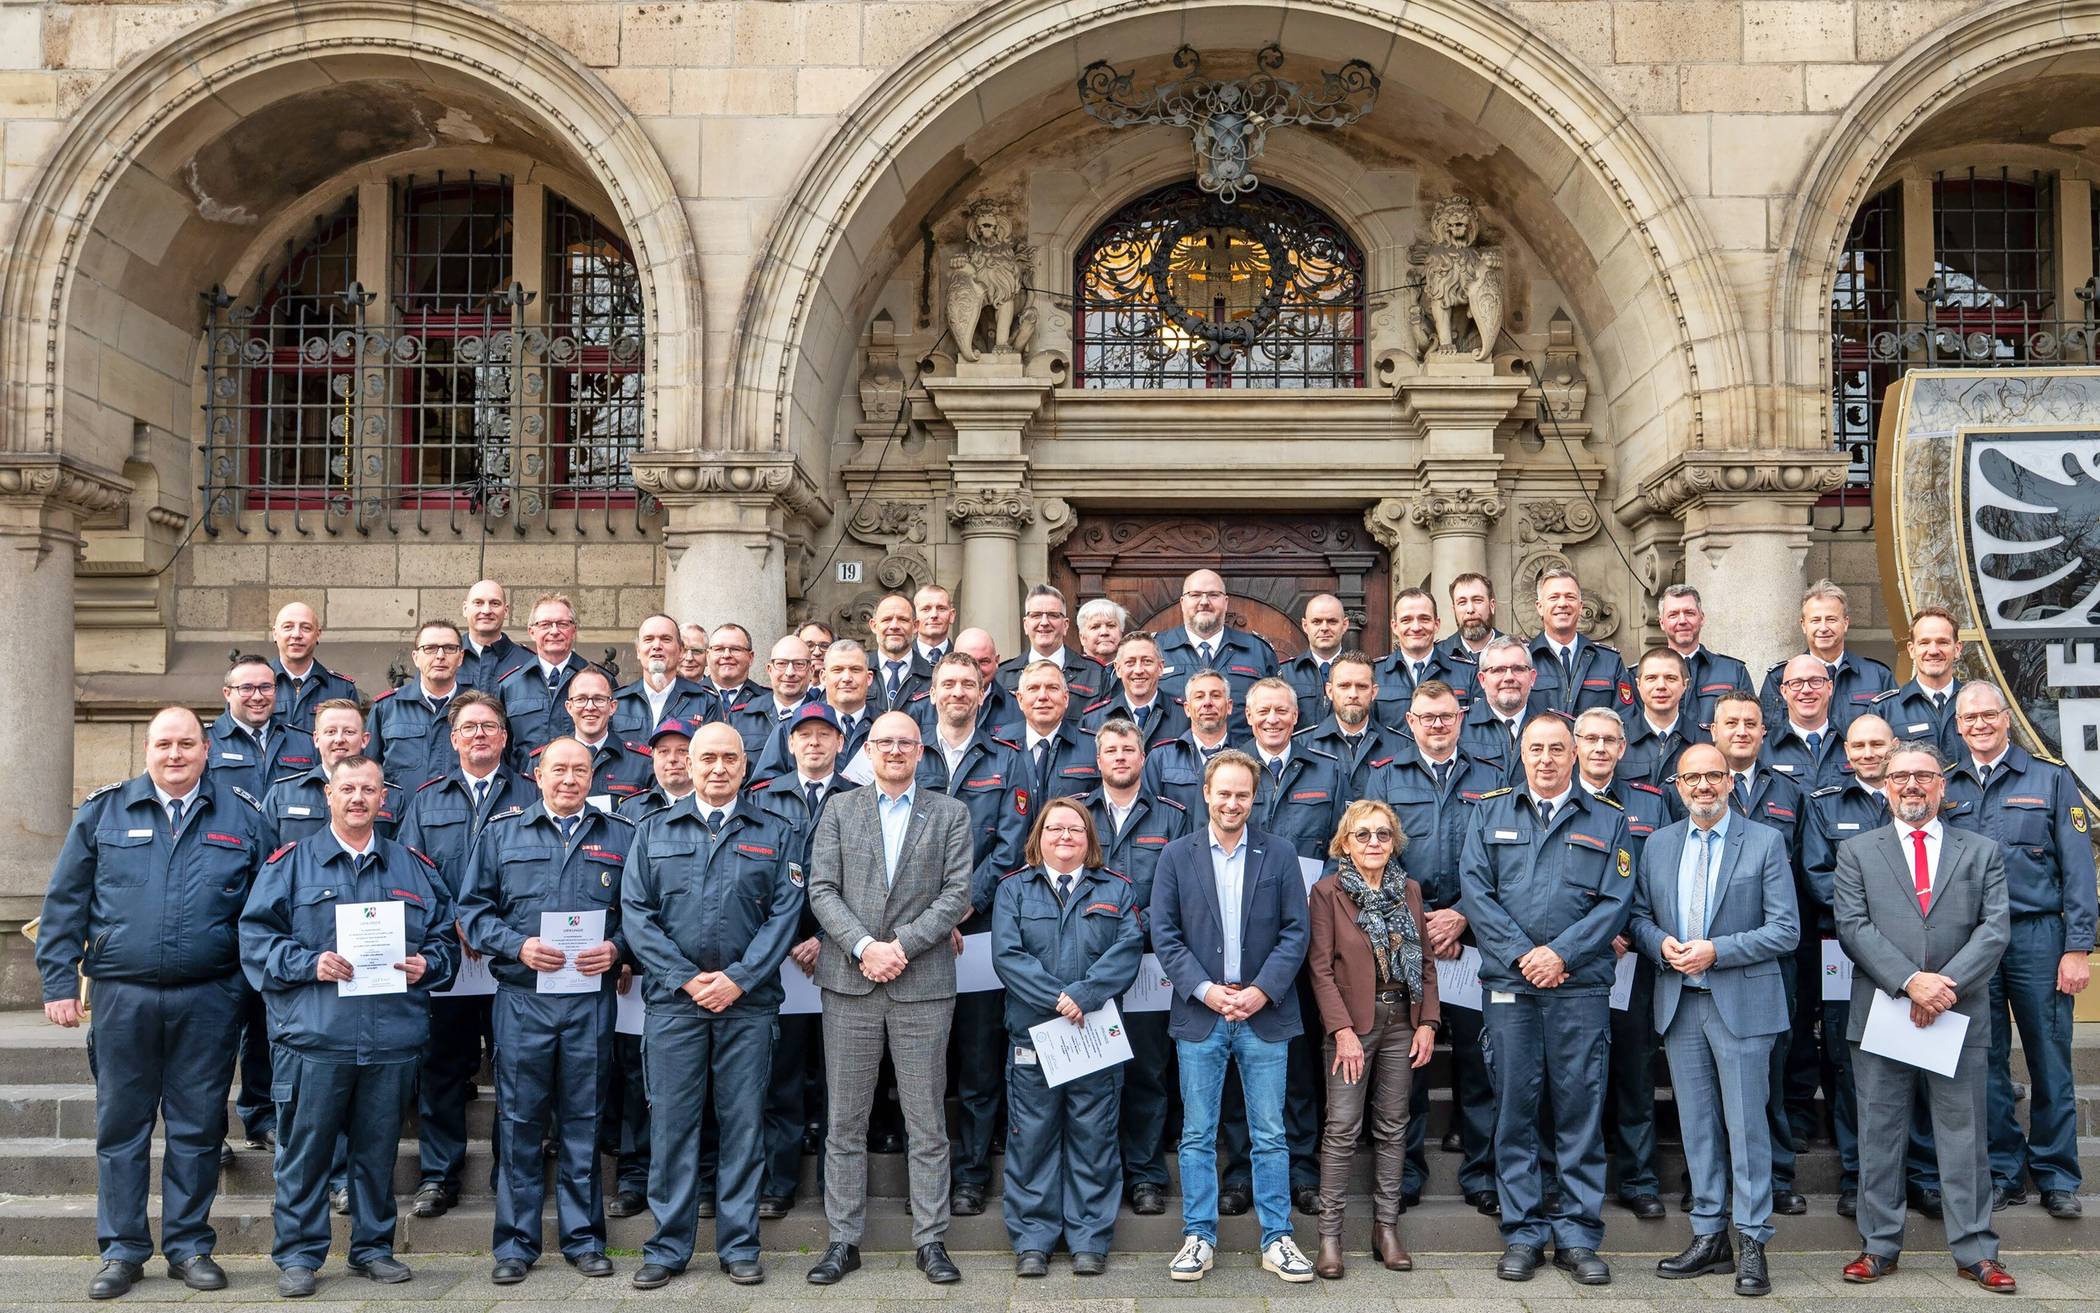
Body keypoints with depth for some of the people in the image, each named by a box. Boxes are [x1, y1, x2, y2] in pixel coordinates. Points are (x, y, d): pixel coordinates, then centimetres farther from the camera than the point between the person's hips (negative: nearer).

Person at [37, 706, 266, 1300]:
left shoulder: (243, 816, 5)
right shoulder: (104, 811, 6)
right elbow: (64, 901, 7)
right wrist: (59, 983, 1)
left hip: (209, 999, 0)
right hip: (122, 995, 1)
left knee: (198, 1127, 6)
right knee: (120, 1126, 7)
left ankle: (190, 1246, 18)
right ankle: (122, 1251, 18)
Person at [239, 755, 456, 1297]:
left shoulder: (415, 867, 14)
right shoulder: (291, 863, 6)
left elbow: (445, 936, 17)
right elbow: (256, 935, 0)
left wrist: (427, 963, -3)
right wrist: (308, 963, -13)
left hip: (393, 1037, 3)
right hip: (313, 1035, -2)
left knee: (379, 1149, 10)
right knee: (305, 1149, 2)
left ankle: (373, 1247, 22)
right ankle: (298, 1254, 14)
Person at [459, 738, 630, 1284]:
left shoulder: (620, 836, 9)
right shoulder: (502, 832, 8)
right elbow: (474, 909, 5)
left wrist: (616, 947, -11)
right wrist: (518, 946, -10)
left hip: (591, 999, 0)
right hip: (522, 998, 0)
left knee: (583, 1122, 7)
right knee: (520, 1121, 4)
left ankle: (584, 1238, 18)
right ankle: (516, 1243, 15)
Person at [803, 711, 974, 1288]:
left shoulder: (950, 814, 8)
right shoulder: (840, 810, 10)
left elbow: (957, 893, -2)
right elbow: (822, 890, 1)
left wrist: (901, 945, -12)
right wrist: (863, 947, -13)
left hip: (923, 983, -1)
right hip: (849, 982, 1)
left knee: (927, 1125, 4)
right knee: (845, 1124, 6)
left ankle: (931, 1240, 13)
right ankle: (843, 1240, 15)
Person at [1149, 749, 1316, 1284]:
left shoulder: (1279, 855, 4)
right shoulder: (1177, 856, 4)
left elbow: (1296, 931, 1)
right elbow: (1164, 934, 0)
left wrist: (1261, 991, -11)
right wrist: (1204, 990, -11)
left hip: (1264, 1014, 0)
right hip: (1199, 1016, 0)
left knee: (1270, 1136, 5)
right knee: (1197, 1136, 6)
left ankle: (1276, 1239, 14)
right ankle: (1198, 1237, 16)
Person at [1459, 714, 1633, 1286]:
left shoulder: (1607, 821, 9)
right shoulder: (1491, 814, 10)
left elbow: (1615, 901, 0)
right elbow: (1474, 889, 1)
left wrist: (1561, 953, -11)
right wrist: (1521, 954, -9)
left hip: (1582, 987, 0)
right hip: (1509, 984, 0)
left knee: (1580, 1110, 2)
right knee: (1514, 1109, 3)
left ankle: (1577, 1235, 12)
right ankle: (1523, 1233, 12)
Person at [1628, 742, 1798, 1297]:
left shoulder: (1765, 843, -2)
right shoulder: (1658, 845, 10)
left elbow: (1786, 930, -7)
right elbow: (1639, 915, 12)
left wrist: (1716, 951, -16)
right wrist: (1661, 943, -9)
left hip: (1741, 1002, -4)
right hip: (1679, 1003, 4)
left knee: (1746, 1124, -2)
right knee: (1697, 1125, 9)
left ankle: (1752, 1243, 6)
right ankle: (1709, 1237, 18)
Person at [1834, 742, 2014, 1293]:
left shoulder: (1982, 851, 10)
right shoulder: (1857, 852, 8)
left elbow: (1995, 928, 0)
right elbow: (1854, 927, -3)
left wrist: (1947, 985, -13)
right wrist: (1910, 981, -15)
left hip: (1961, 1017, 0)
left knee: (1964, 1135, 5)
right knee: (1879, 1136, 5)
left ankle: (1975, 1252, 14)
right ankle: (1879, 1246, 14)